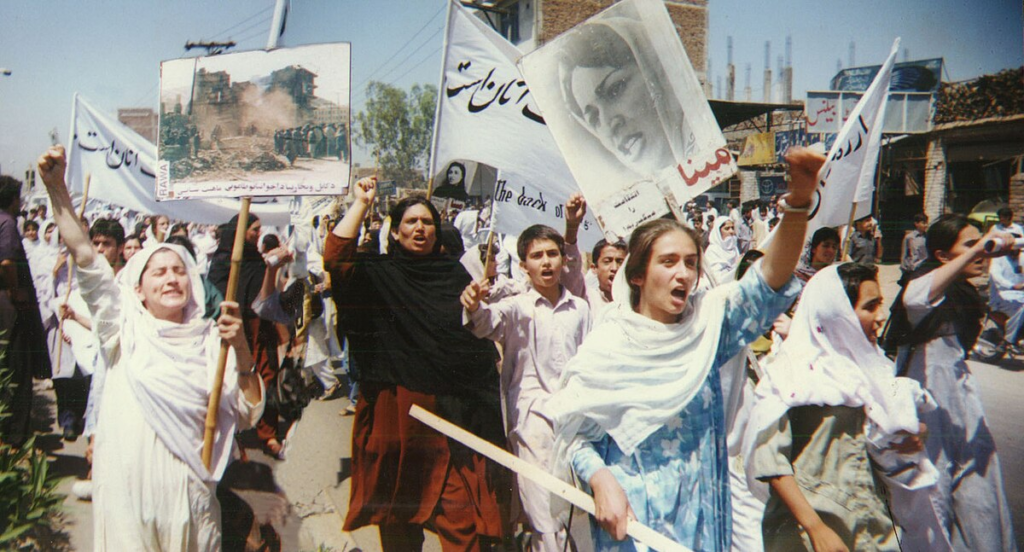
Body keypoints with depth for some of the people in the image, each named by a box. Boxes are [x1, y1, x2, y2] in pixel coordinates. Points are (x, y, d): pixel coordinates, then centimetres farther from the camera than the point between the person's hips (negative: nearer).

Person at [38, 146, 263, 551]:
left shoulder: (210, 341, 3)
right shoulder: (125, 329, 3)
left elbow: (247, 414, -2)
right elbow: (86, 261, -4)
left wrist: (241, 348, -14)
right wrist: (56, 188, -10)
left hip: (187, 492, 1)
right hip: (124, 491, 0)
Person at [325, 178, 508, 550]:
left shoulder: (454, 273, 13)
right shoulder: (378, 273, 5)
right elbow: (335, 258, -13)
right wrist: (361, 204, -8)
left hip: (451, 405, 1)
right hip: (396, 406, -1)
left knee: (460, 513, -3)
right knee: (398, 507, 10)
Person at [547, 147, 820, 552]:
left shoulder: (708, 323, -2)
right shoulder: (606, 345, -9)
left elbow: (769, 281, -16)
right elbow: (575, 433, -5)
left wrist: (800, 198, -29)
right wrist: (601, 481, -23)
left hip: (700, 512, 3)